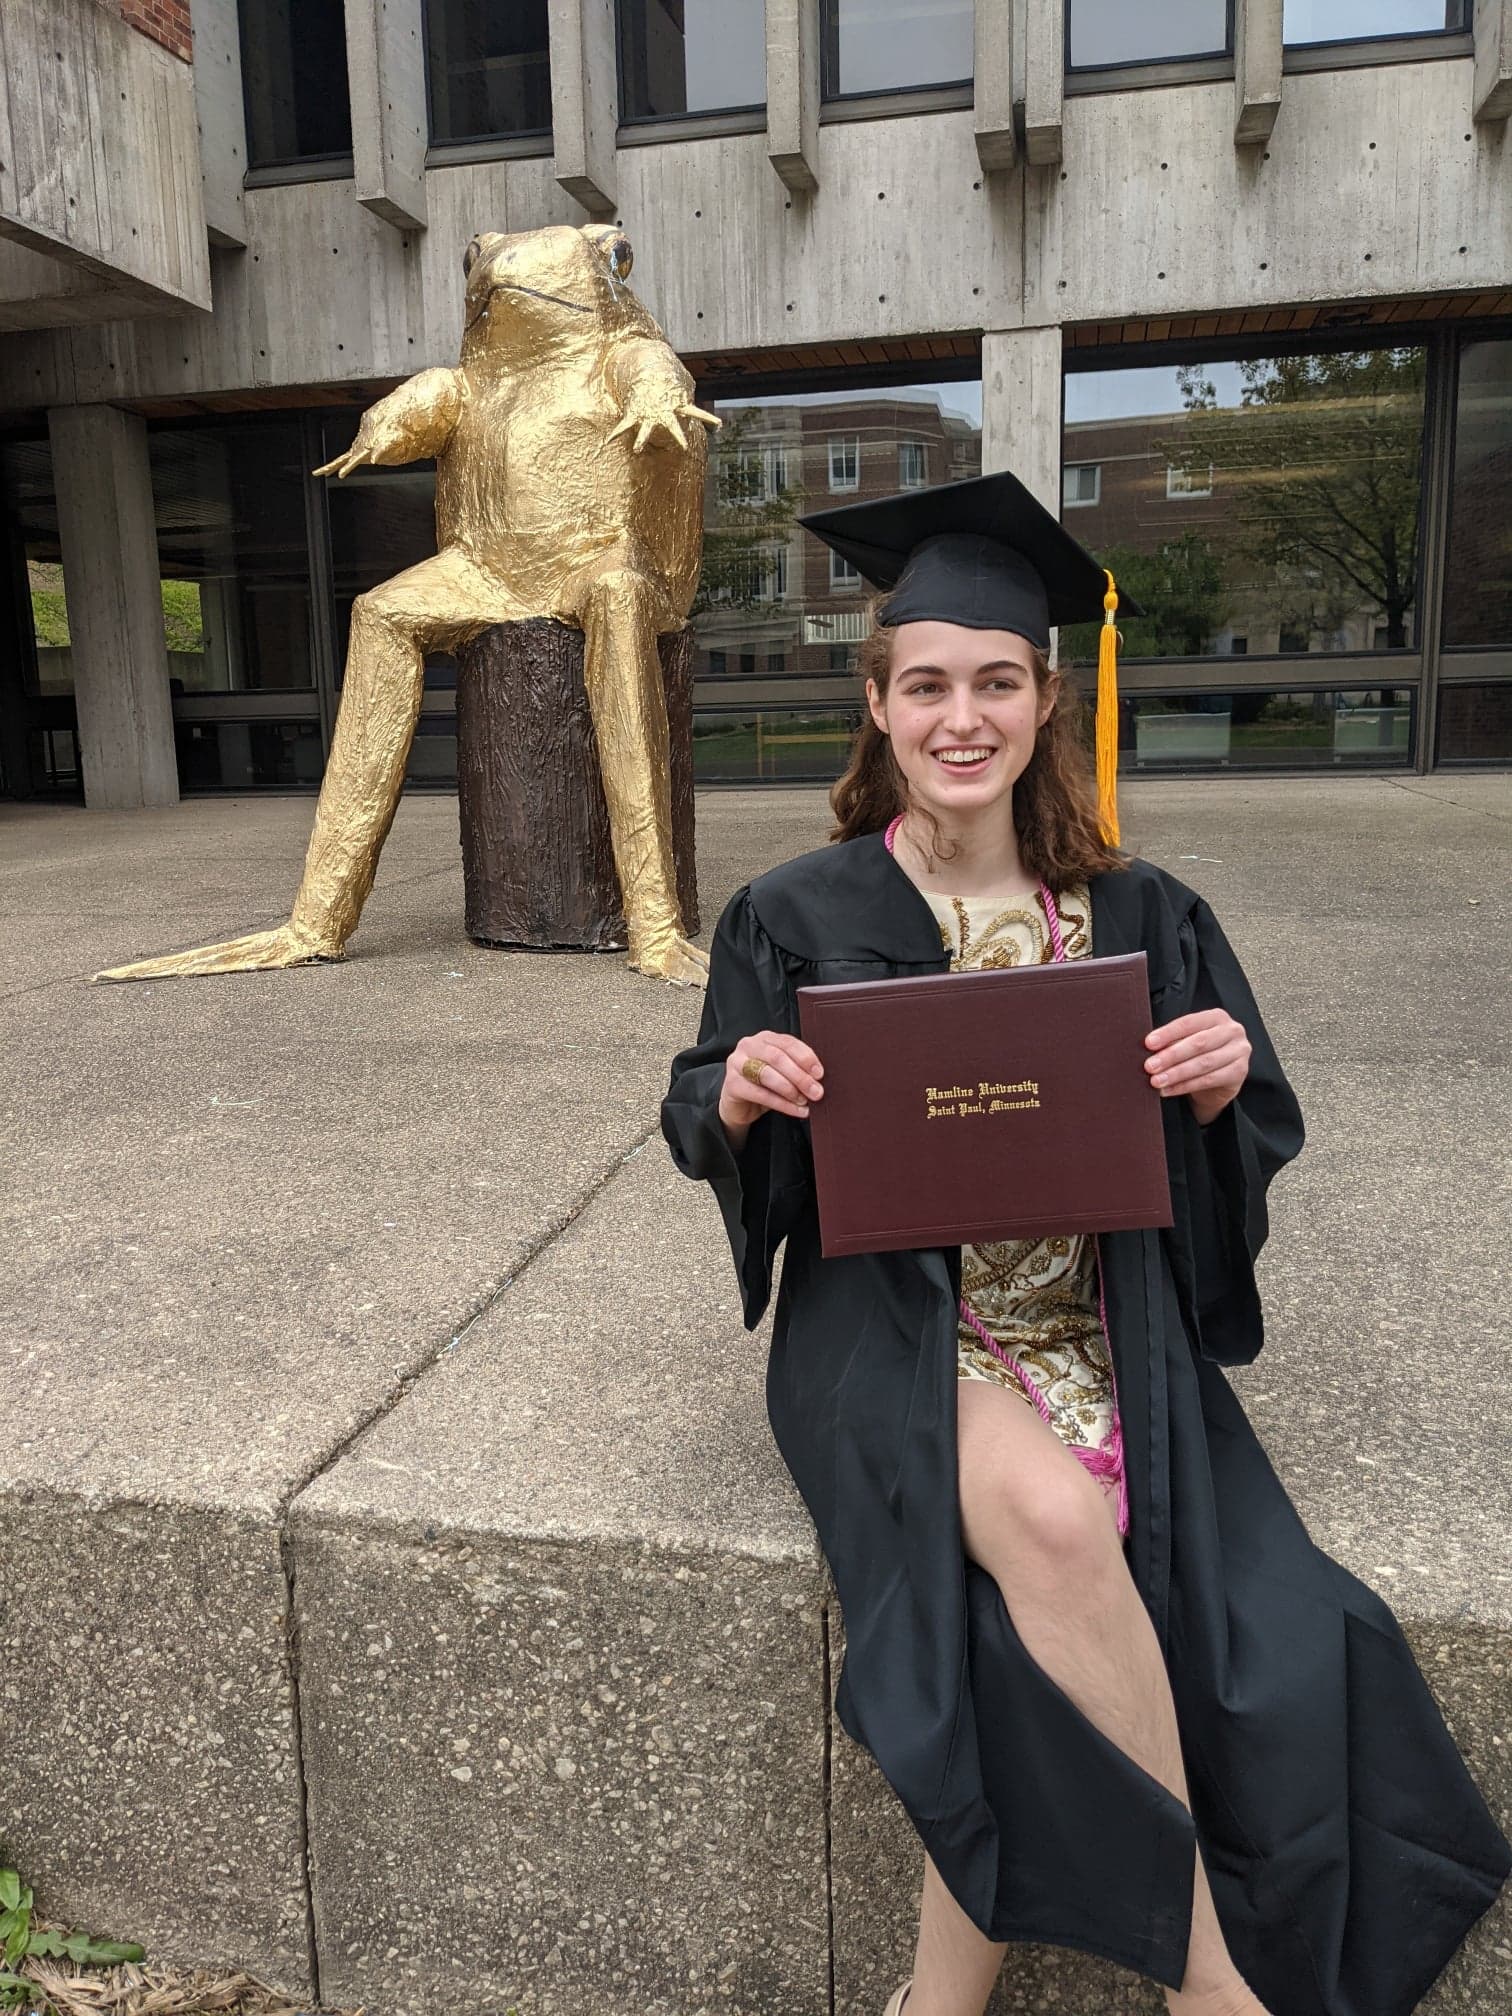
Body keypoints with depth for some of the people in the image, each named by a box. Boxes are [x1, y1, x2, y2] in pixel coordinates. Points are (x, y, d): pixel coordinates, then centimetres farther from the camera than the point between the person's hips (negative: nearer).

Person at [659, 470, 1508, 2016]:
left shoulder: (1140, 918, 4)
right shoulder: (800, 919, -1)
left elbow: (1239, 1154, 9)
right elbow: (703, 1130, 6)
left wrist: (1225, 1086, -15)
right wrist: (737, 1089, -18)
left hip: (1103, 1335, 2)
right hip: (894, 1332, -2)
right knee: (1055, 1522, -31)